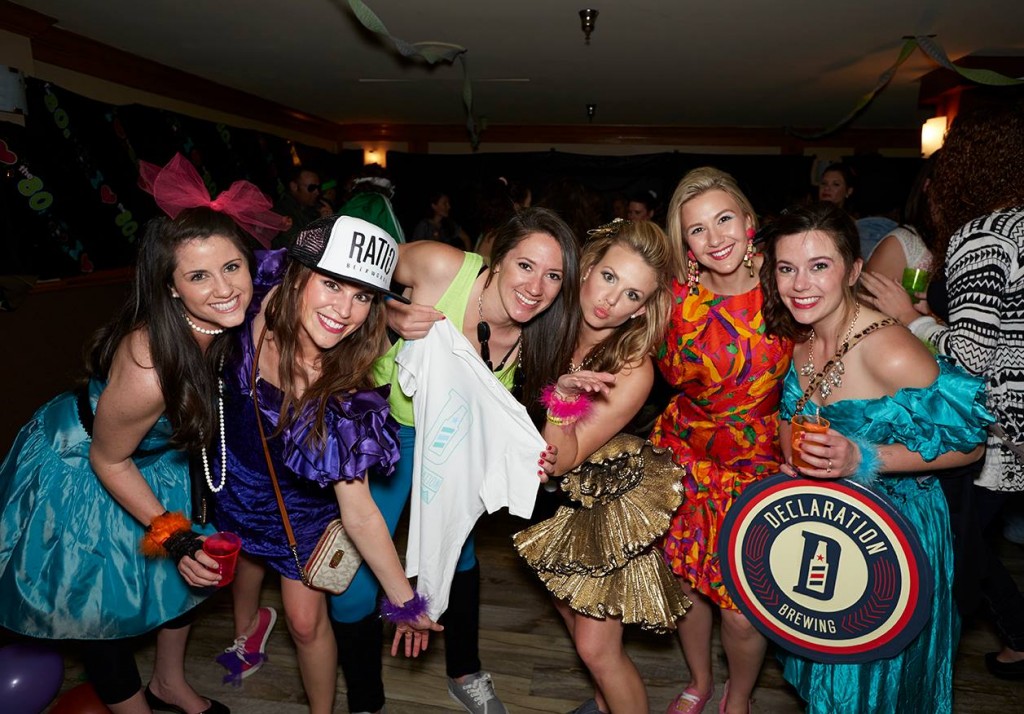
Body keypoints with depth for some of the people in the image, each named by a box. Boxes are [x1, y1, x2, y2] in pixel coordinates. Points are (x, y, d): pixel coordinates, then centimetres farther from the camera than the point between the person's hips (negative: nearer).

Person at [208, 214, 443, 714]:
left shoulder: (347, 399, -37)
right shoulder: (256, 305, -33)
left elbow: (358, 513, -27)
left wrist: (404, 600, -25)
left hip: (300, 505, -4)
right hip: (233, 478, 4)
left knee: (306, 621, 6)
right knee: (244, 557, 33)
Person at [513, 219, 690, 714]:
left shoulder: (632, 371, -27)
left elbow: (562, 459, -26)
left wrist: (562, 399, -41)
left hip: (611, 500, -5)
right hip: (557, 497, 6)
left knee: (596, 648, 3)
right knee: (574, 618, 25)